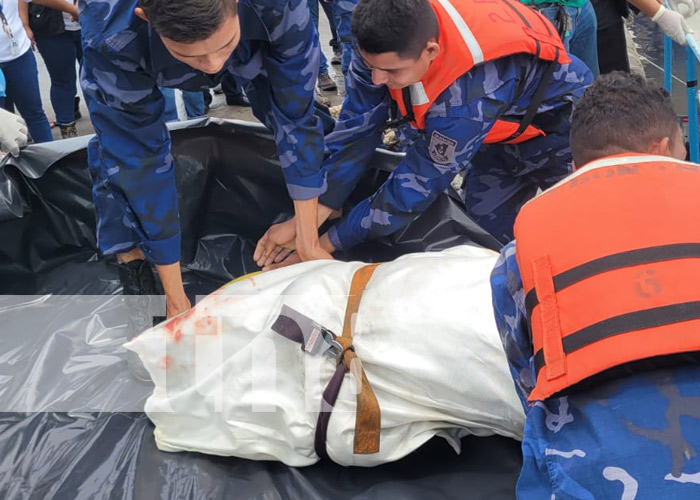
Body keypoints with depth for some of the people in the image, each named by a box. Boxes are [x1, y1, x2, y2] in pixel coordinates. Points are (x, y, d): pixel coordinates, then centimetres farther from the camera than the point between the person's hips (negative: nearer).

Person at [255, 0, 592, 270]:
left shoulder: (471, 87, -44)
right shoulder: (390, 39, -27)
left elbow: (418, 184, -36)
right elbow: (356, 131, -20)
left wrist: (326, 244, -28)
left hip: (555, 118, -6)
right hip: (498, 129, 6)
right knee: (484, 227, 3)